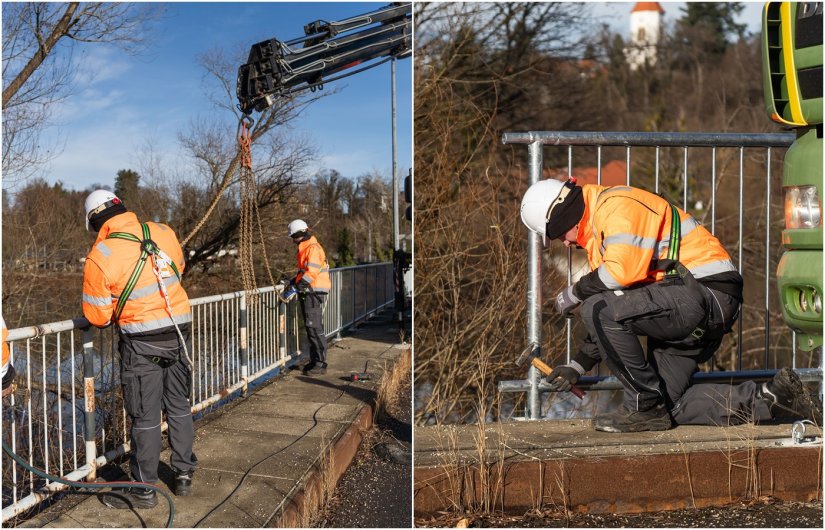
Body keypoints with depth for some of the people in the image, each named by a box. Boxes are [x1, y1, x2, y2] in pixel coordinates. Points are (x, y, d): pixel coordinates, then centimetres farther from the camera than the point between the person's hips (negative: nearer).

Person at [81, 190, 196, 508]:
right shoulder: (162, 232, -2)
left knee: (145, 417, 5)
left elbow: (97, 317, -9)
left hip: (142, 341, -5)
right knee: (179, 406, 17)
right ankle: (184, 475, 28)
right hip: (179, 332, 5)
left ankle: (144, 490, 15)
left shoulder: (100, 257, -15)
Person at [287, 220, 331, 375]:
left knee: (315, 329, -10)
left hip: (314, 293, -11)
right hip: (308, 293, 11)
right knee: (310, 328, 14)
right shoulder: (305, 249, 19)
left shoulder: (313, 248, -14)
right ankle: (314, 360, 23)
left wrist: (297, 286, -25)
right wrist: (293, 281, 12)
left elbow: (311, 272, -24)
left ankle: (320, 364, -8)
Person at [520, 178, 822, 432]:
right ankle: (772, 397, 12)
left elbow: (624, 270, -27)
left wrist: (574, 293, -11)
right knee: (669, 403, 9)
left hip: (705, 291, -11)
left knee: (598, 309, -23)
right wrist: (578, 366, 14)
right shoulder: (597, 237, 21)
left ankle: (645, 407, -11)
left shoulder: (617, 205, -11)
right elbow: (615, 322, 22)